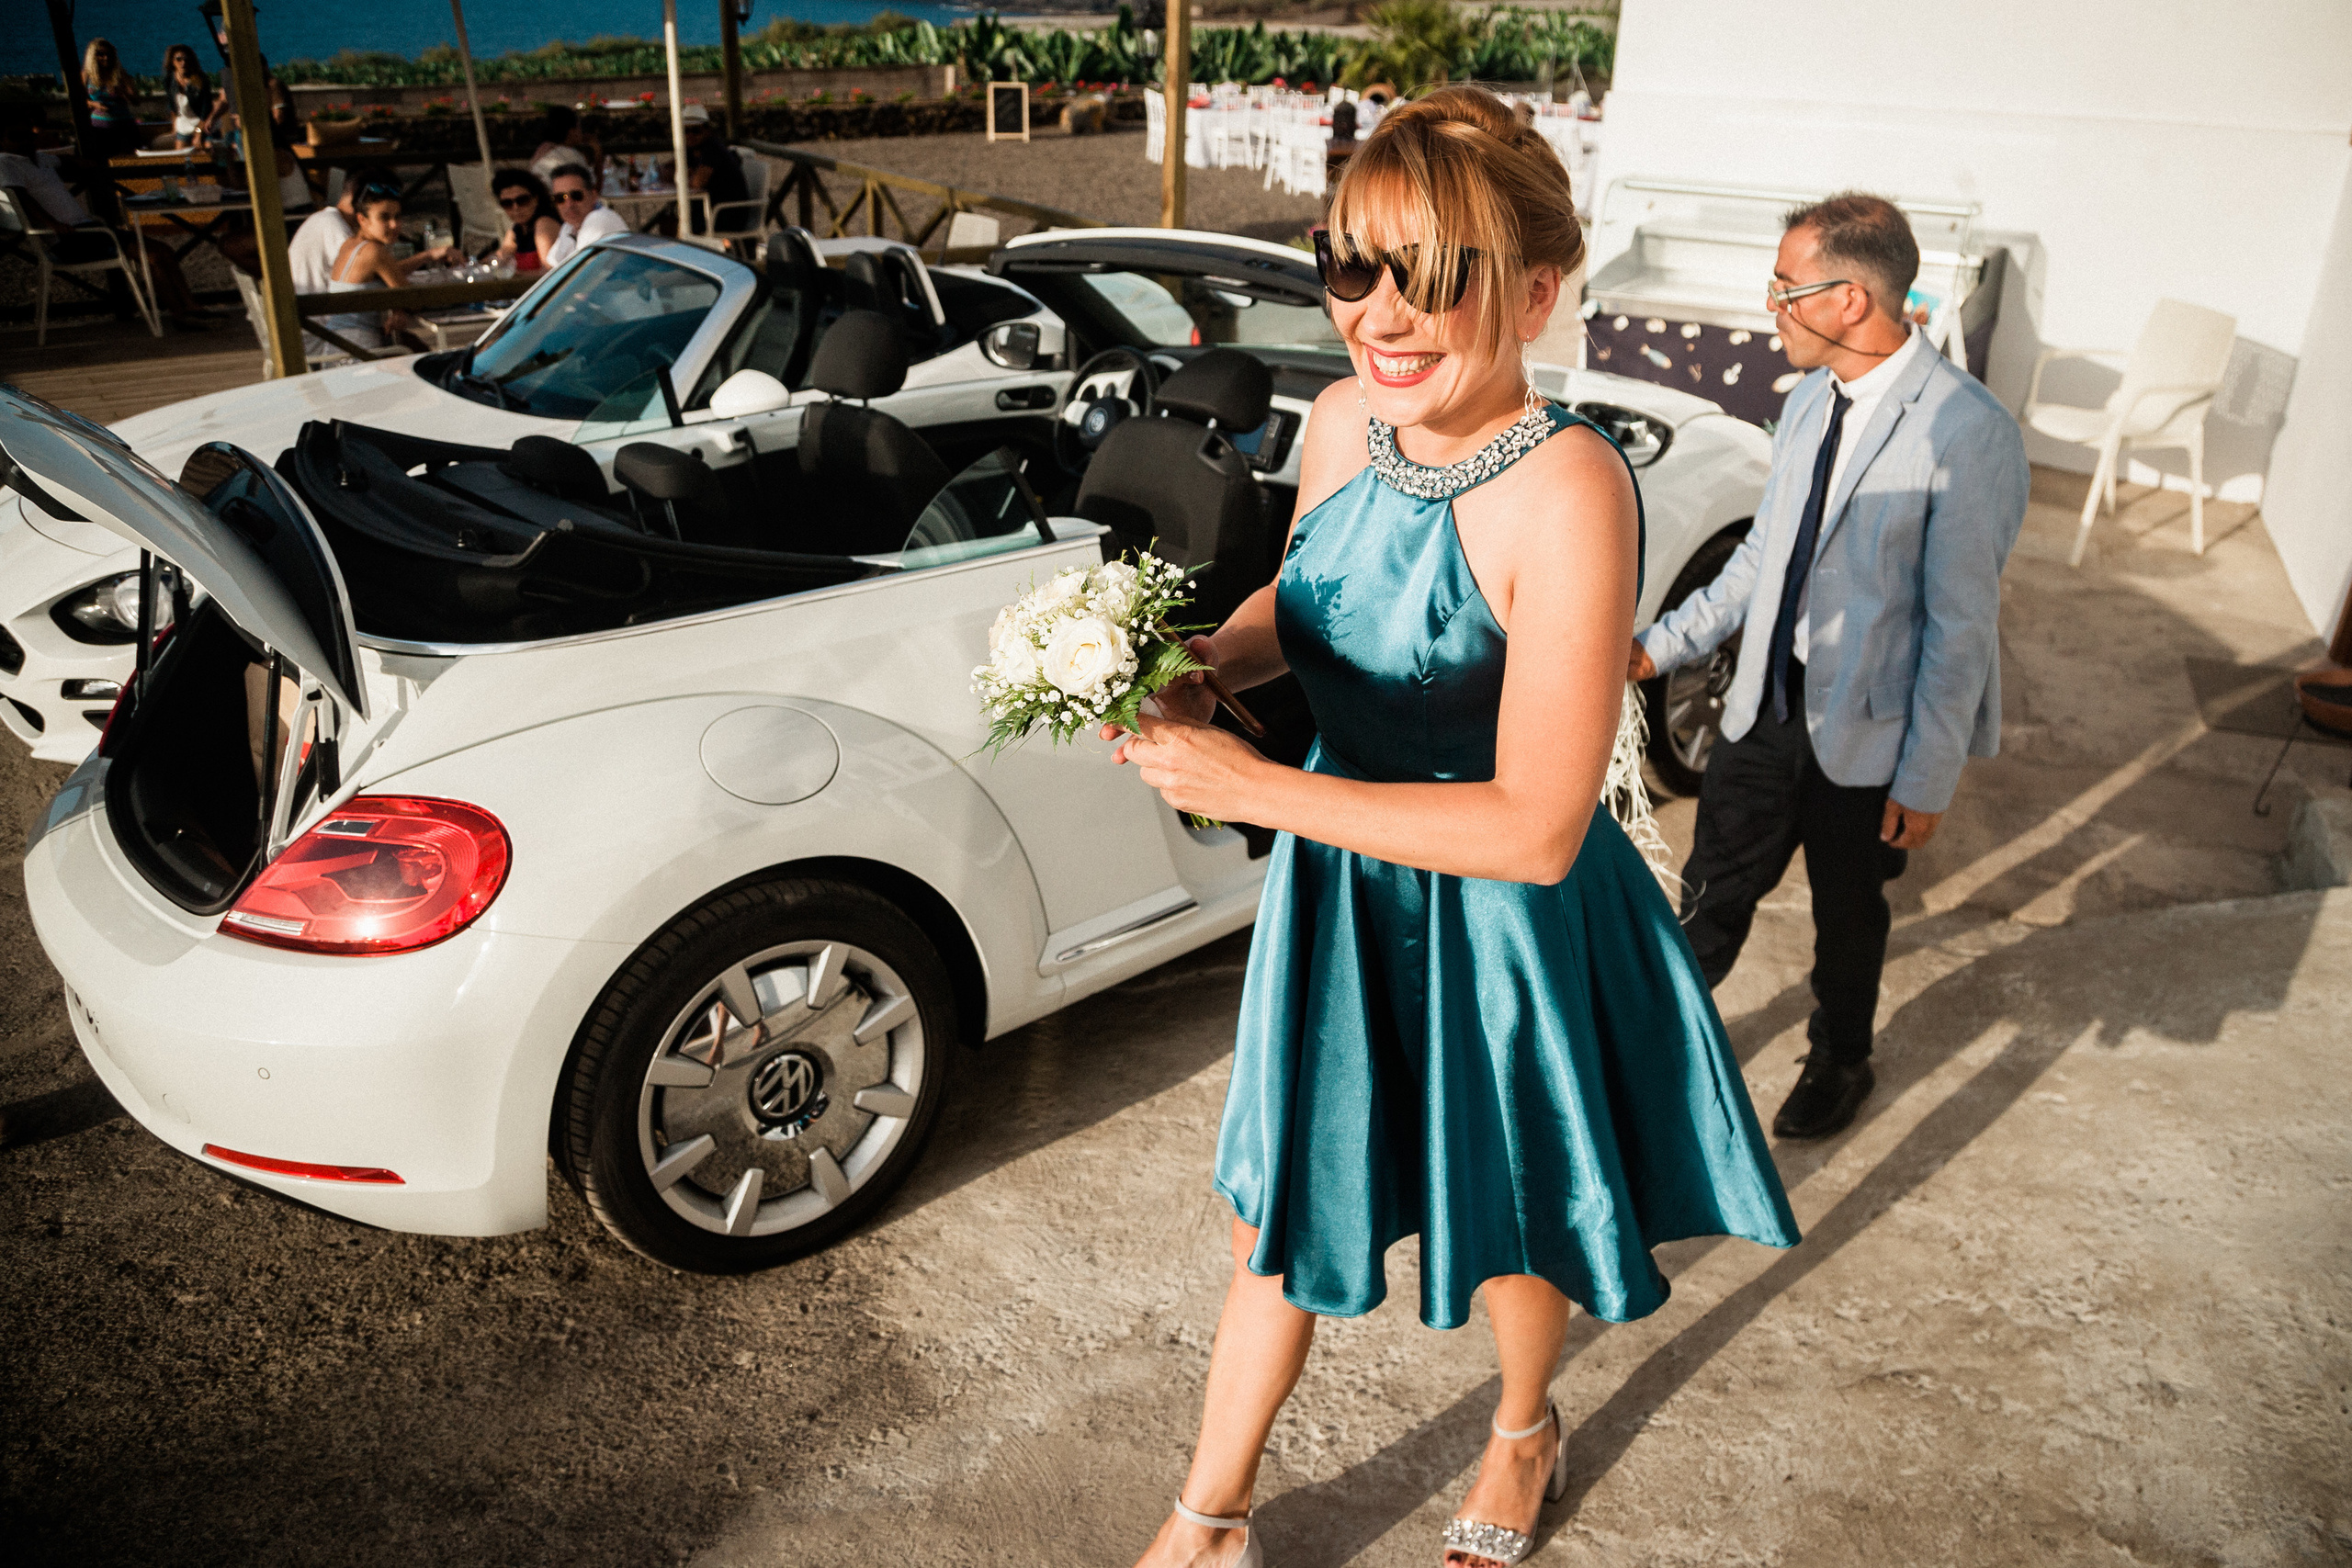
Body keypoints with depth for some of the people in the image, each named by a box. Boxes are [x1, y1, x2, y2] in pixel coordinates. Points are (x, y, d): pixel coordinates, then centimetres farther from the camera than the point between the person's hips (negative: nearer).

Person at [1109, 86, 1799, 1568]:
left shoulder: (1567, 489, -28)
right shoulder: (1345, 418, -7)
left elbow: (1536, 828, -29)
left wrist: (1254, 787, -29)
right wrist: (1205, 661, -10)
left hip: (1503, 929, -5)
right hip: (1339, 891, 6)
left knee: (1506, 1233, 22)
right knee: (1280, 1218, 20)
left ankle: (1527, 1432, 58)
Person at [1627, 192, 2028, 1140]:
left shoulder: (1967, 432, -21)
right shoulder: (1811, 397, 1)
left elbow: (1961, 626, -18)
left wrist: (1927, 780, -14)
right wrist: (1663, 645, 7)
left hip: (1868, 730, -5)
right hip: (1770, 705, 5)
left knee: (1848, 912, 17)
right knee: (1714, 891, 14)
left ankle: (1840, 1063, 44)